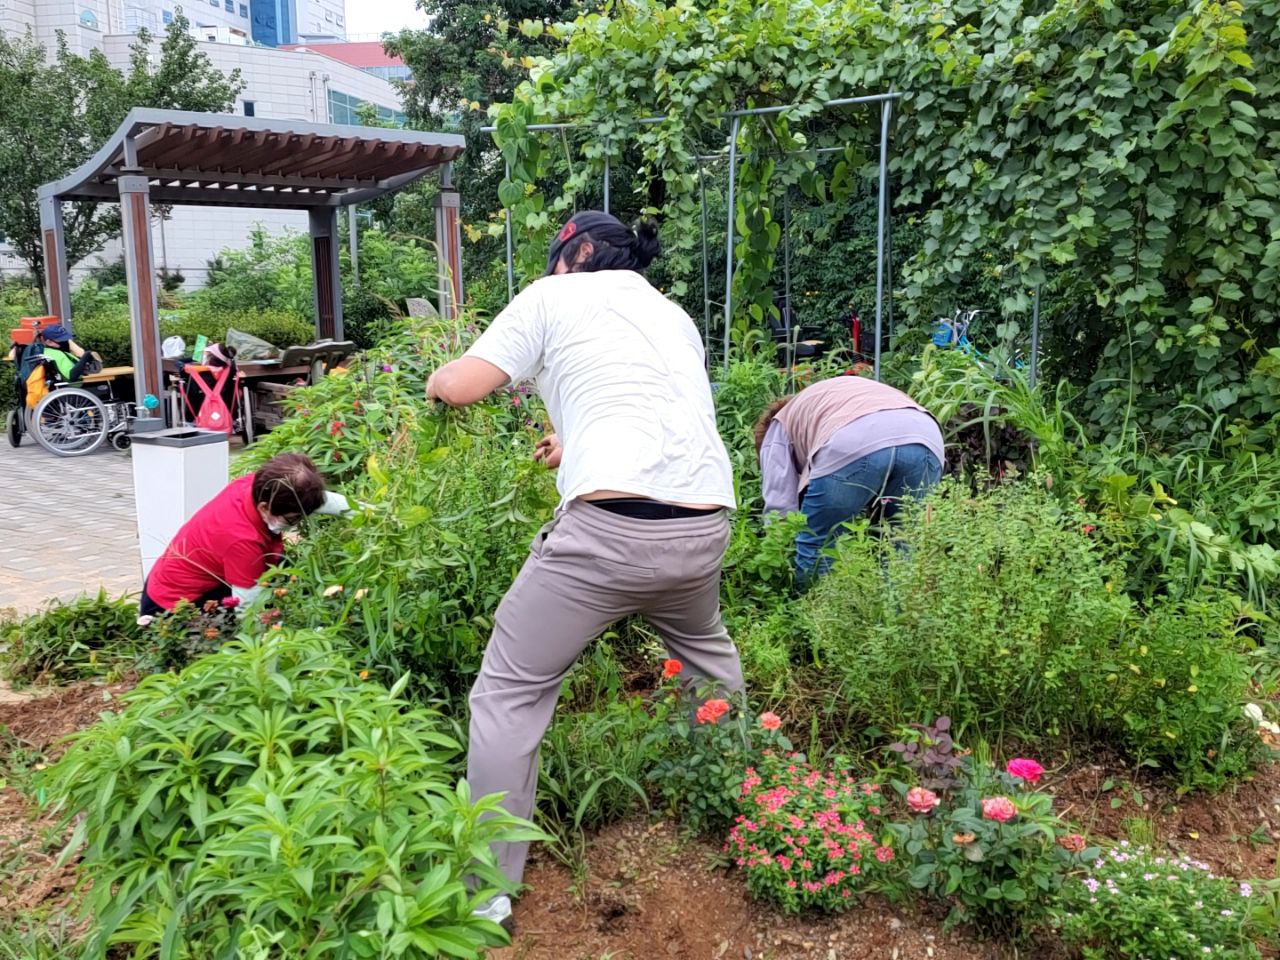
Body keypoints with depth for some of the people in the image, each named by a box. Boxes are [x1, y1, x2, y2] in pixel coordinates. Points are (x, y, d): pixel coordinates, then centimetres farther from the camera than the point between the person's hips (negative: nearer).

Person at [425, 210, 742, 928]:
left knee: (509, 695, 8)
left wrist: (436, 383, 27)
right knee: (705, 648, 35)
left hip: (613, 524, -6)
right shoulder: (675, 315, 27)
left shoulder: (555, 295, 11)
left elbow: (458, 388, 5)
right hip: (706, 525, 6)